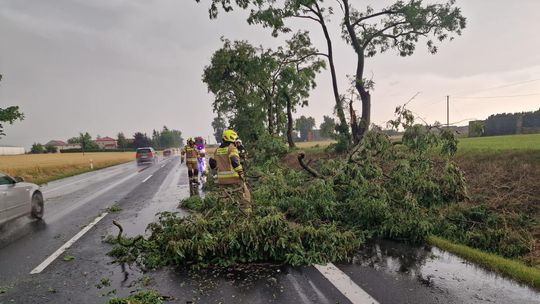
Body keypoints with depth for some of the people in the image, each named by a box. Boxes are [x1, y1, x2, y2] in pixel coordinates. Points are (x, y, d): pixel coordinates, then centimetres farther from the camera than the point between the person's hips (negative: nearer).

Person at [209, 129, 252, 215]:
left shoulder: (218, 150, 13)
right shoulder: (232, 148, -8)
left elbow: (212, 163, 19)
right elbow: (234, 161, -23)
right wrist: (241, 173, -18)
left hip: (222, 179, 6)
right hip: (234, 178, -6)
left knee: (224, 198, 19)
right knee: (244, 198, 4)